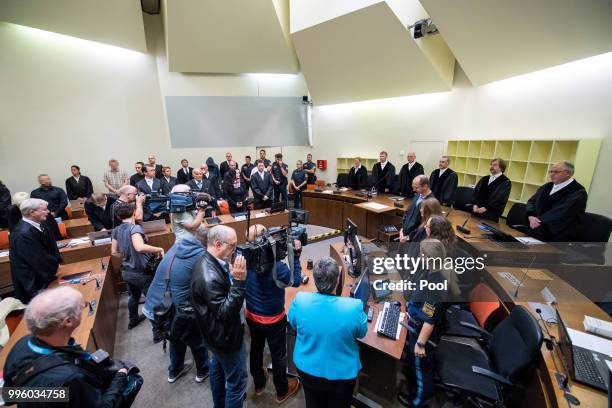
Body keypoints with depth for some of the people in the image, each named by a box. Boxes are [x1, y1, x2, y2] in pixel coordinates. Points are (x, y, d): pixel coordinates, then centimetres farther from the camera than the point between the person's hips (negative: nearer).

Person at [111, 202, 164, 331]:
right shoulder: (135, 228, -24)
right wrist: (159, 249, -29)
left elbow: (114, 251, 10)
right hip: (141, 272, -8)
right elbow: (140, 247, -41)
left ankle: (133, 320, 51)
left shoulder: (116, 230, 0)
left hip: (126, 271, 8)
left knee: (133, 296, 30)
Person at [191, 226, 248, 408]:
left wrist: (234, 277, -8)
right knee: (237, 380, 11)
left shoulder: (209, 262, -7)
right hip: (226, 336, -10)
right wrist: (239, 281, -39)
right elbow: (226, 313, -32)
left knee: (217, 369, 31)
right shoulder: (209, 277, -36)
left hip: (218, 333, 10)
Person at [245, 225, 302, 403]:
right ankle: (282, 391, 45)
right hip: (273, 320, -5)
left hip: (251, 316, 5)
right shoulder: (276, 266, -35)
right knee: (278, 355, 20)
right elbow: (296, 281, -17)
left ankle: (258, 384, 54)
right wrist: (296, 256, -14)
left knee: (256, 348, 29)